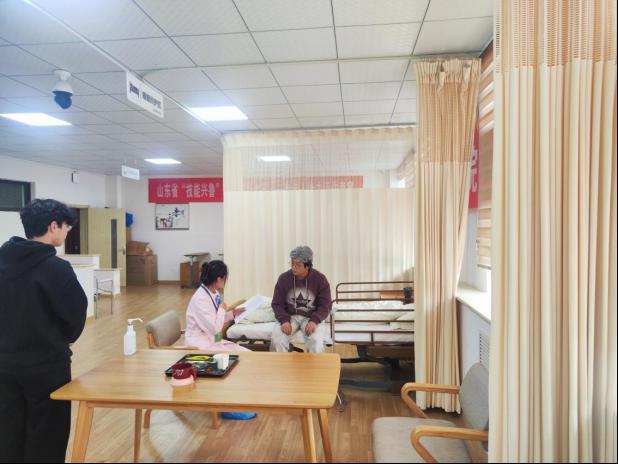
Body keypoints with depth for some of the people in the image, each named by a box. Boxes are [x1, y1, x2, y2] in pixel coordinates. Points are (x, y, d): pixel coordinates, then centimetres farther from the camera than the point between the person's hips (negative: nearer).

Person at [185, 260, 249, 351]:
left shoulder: (214, 293, 4)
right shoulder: (200, 299, -22)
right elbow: (214, 328, -23)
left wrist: (233, 313, 7)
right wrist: (222, 309, -10)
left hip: (214, 341, 8)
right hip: (200, 345, -8)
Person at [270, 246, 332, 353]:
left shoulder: (320, 279, -8)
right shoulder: (284, 278, -4)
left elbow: (325, 305, -6)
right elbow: (277, 303, 0)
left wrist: (314, 320, -23)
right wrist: (284, 320, -19)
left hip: (311, 317, -1)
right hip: (289, 316, 1)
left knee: (316, 342, -29)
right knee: (276, 339, -25)